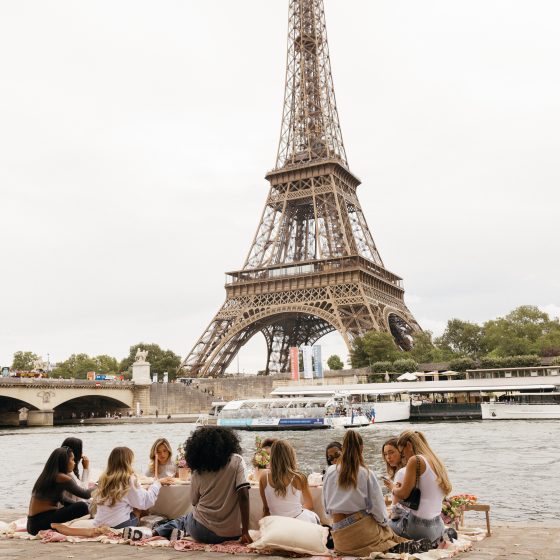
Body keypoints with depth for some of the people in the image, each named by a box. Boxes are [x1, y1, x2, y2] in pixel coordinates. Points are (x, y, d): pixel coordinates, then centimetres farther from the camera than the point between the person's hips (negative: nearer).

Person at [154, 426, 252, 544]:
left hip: (202, 533, 1)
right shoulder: (237, 461, -7)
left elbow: (195, 502, 6)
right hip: (232, 534, -1)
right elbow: (243, 495, -14)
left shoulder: (198, 472, -2)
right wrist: (245, 532, -12)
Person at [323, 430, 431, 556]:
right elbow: (377, 505, -3)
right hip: (363, 530, -2)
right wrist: (383, 522, 16)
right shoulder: (366, 473, -6)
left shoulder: (330, 472, 1)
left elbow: (327, 507, 8)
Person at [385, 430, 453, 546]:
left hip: (419, 526, -8)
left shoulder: (415, 460, -13)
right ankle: (440, 538, 10)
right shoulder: (437, 462, 11)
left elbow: (404, 494, -15)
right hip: (437, 526, 8)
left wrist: (393, 488, 8)